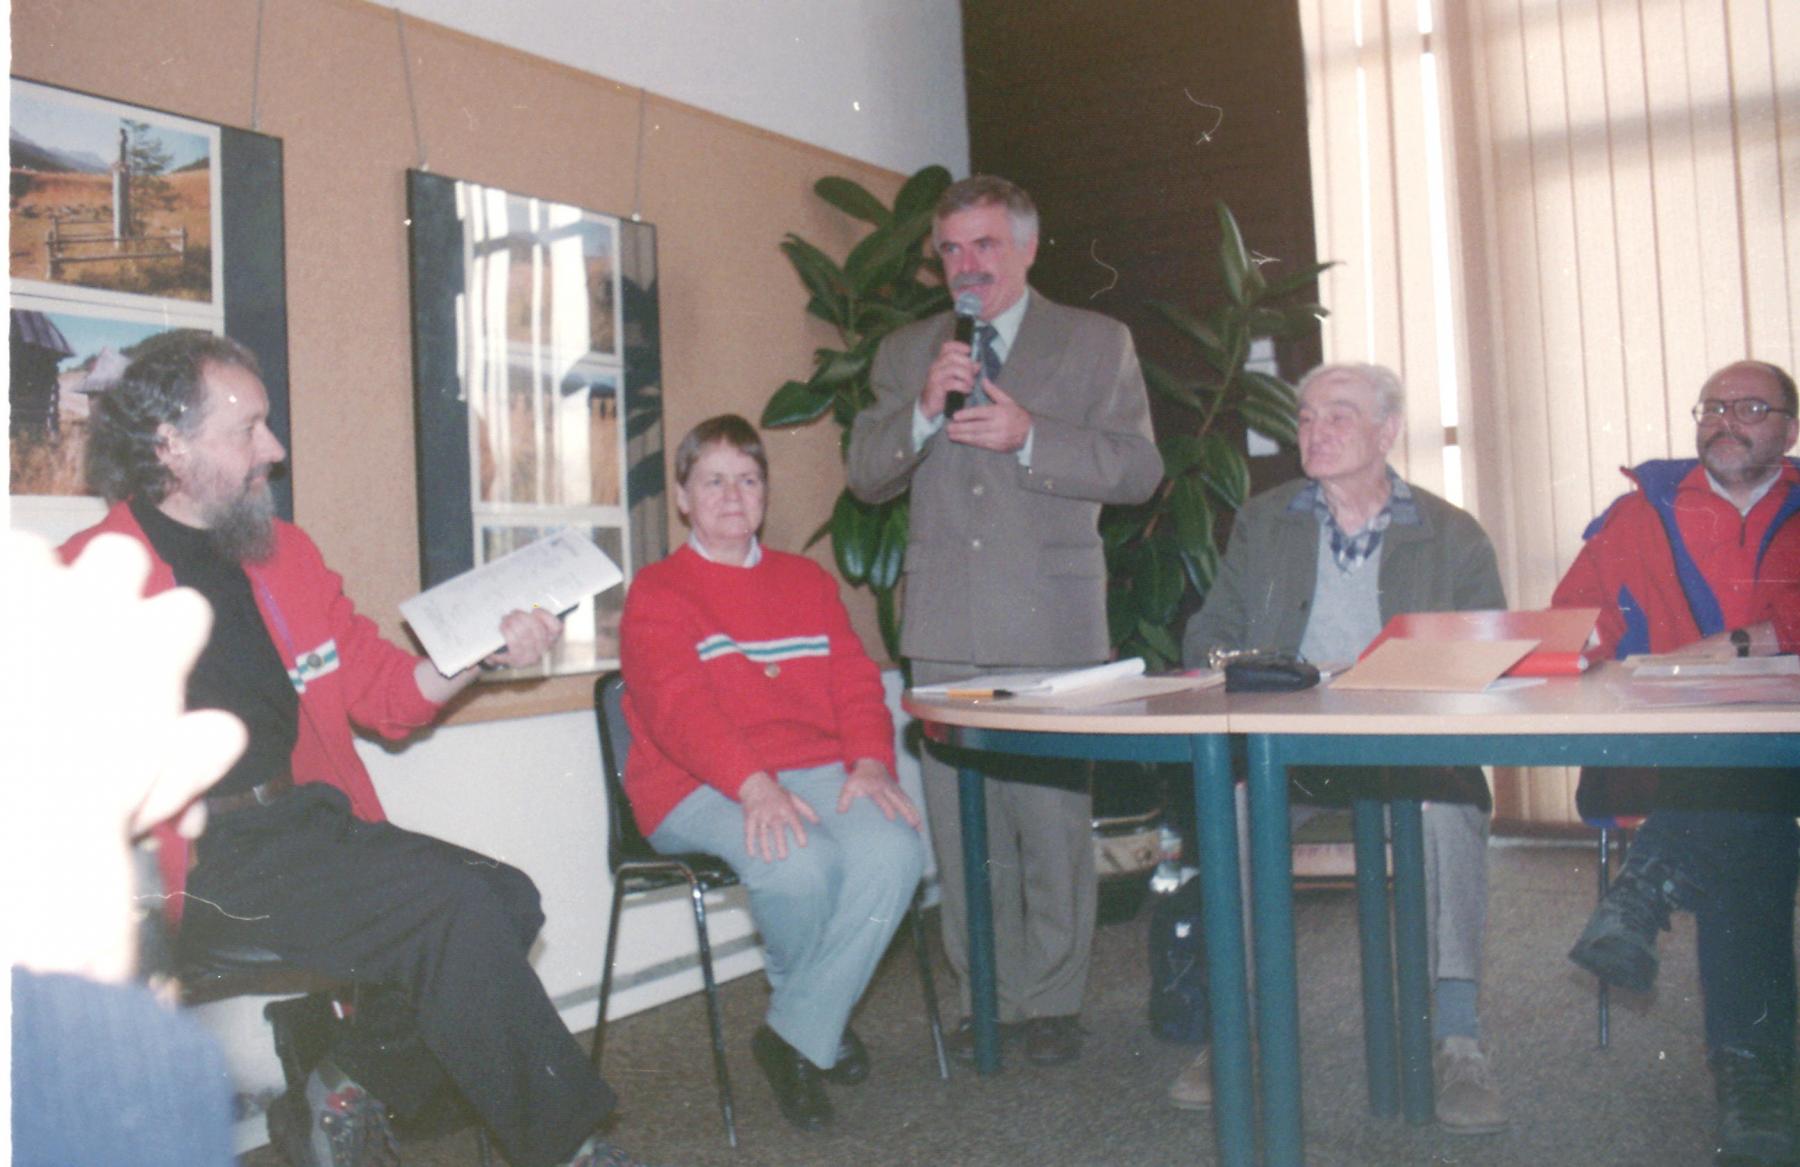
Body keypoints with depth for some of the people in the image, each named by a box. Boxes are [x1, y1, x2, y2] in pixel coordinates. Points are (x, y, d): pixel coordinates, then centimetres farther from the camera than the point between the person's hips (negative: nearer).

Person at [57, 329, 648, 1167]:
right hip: (203, 859, -7)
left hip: (309, 823, 7)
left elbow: (385, 690, 20)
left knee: (506, 897, -13)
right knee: (454, 901, -23)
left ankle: (361, 1079, 2)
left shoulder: (283, 551, 18)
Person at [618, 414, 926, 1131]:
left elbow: (855, 681, 13)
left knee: (894, 851, -27)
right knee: (794, 864, -34)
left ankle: (796, 1037, -12)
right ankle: (824, 1018, 1)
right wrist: (752, 785, -27)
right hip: (698, 790, -4)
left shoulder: (807, 581, 22)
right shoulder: (656, 593, 5)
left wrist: (869, 762, -8)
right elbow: (678, 709, -11)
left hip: (816, 770, 5)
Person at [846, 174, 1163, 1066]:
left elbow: (1137, 468, 0)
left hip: (1051, 621, -2)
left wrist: (1029, 436, -13)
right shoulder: (904, 352, 17)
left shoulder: (1096, 343, 9)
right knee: (962, 824, 4)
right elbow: (865, 475, 10)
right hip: (945, 625, 3)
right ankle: (990, 997, 17)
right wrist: (923, 411, -8)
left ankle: (1052, 1001, 12)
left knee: (1054, 816, -2)